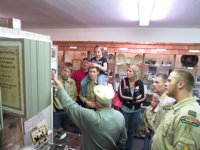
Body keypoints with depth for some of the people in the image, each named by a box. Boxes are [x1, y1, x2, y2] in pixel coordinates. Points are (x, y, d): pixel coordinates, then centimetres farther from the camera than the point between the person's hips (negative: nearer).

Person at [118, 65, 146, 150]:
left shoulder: (140, 83, -7)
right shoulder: (123, 81, -13)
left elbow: (143, 98, -8)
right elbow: (121, 96, -19)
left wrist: (130, 101, -16)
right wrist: (135, 98, -18)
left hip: (136, 111, 2)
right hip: (125, 110, -2)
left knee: (131, 131, 20)